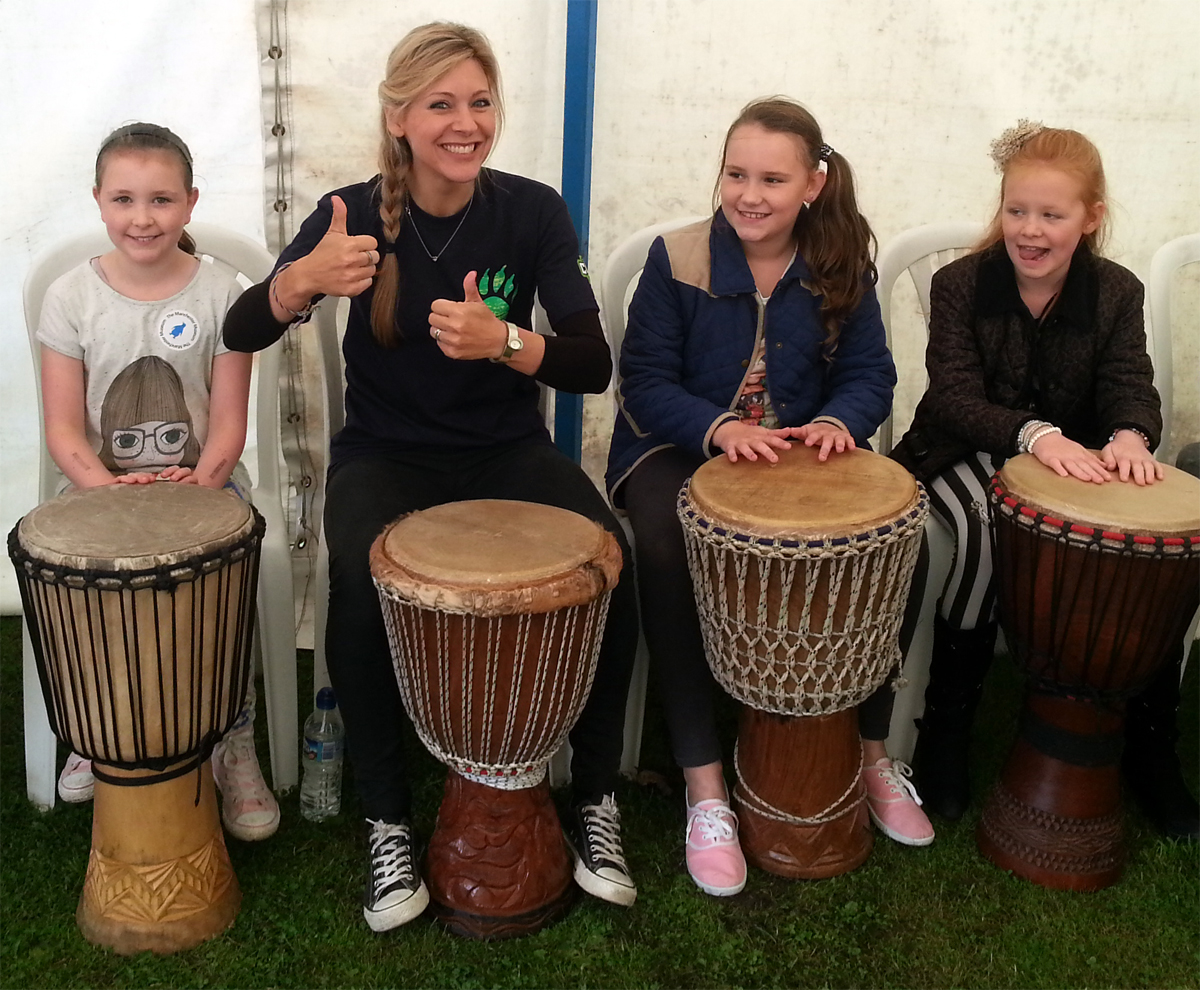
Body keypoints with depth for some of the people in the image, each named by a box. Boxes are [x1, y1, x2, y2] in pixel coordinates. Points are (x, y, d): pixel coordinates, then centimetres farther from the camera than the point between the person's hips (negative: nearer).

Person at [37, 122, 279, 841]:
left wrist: (199, 486, -20)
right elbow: (64, 427, -1)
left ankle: (235, 744, -5)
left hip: (203, 484, -1)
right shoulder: (73, 297, 2)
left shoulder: (219, 295, -1)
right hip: (101, 488, 2)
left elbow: (228, 424, -3)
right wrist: (106, 487, -19)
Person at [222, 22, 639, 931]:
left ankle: (597, 799, -4)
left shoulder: (533, 211, -5)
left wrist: (500, 339, -32)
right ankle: (388, 822, -10)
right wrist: (304, 278, -37)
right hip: (386, 453, -1)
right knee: (361, 580, -32)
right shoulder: (356, 212, -7)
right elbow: (241, 335, -15)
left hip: (508, 449, 1)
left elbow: (594, 364, -12)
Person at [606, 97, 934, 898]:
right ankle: (704, 786, -22)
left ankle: (873, 754, 1)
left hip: (799, 453, 3)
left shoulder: (842, 266, 3)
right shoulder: (678, 259, -6)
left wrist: (839, 420, -23)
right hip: (680, 449, -2)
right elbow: (646, 381, -10)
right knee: (668, 554, -33)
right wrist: (719, 427, -28)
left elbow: (870, 374, 1)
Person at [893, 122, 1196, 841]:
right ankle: (947, 728, -19)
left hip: (1077, 457, 3)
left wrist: (1129, 437, -34)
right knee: (983, 530, -34)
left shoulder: (1117, 293, 1)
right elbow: (955, 397, -17)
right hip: (967, 455, -3)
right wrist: (1034, 434, -36)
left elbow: (1131, 385, -9)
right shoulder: (961, 285, -8)